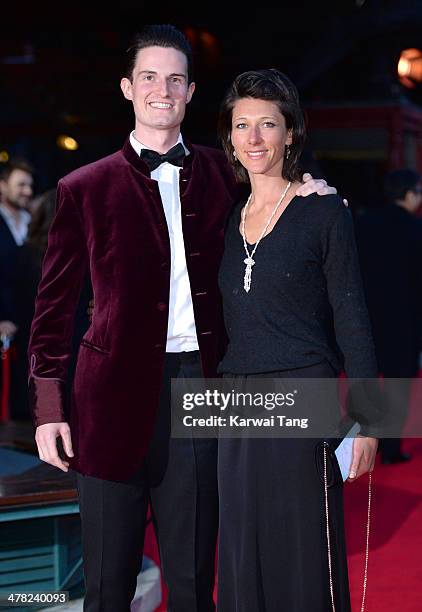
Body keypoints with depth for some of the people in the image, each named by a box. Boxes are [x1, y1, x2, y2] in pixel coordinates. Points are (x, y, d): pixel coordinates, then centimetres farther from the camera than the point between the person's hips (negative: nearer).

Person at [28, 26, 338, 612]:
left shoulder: (220, 174, 10)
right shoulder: (85, 188, 3)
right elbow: (54, 303, 4)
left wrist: (302, 193, 3)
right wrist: (48, 407, -2)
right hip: (118, 392, -2)